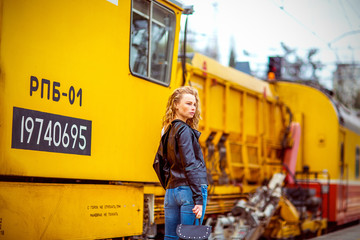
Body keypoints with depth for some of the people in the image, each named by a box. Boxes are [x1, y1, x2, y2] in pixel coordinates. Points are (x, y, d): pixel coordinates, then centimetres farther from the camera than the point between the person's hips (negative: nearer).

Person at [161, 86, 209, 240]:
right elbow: (190, 167, -15)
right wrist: (198, 199, -17)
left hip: (171, 191, 8)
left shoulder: (168, 130, 16)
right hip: (189, 190, -8)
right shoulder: (184, 130, -9)